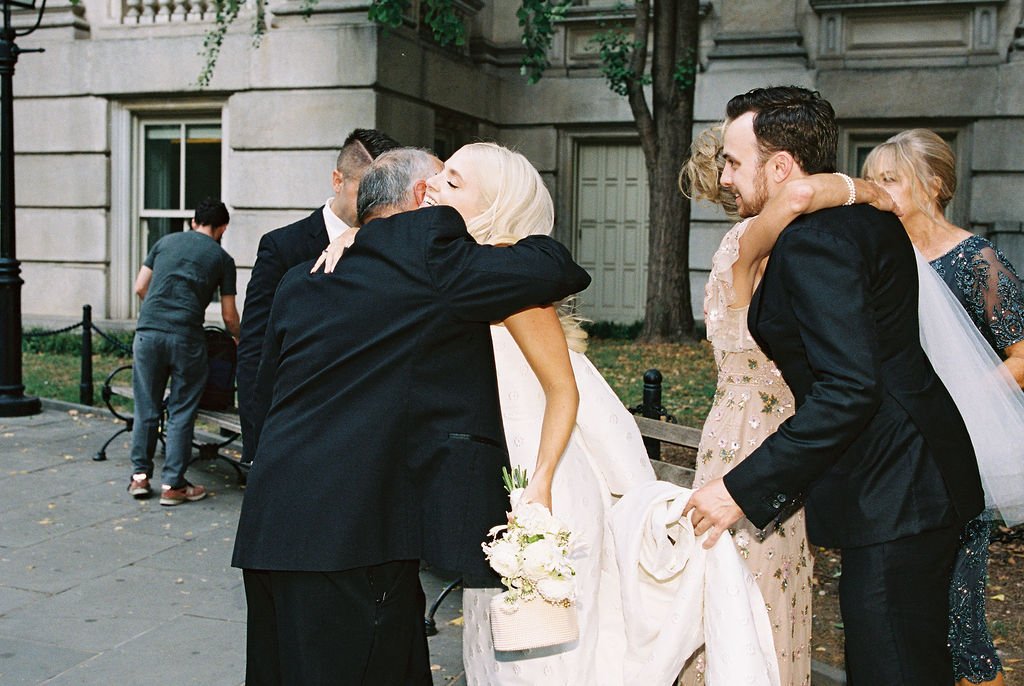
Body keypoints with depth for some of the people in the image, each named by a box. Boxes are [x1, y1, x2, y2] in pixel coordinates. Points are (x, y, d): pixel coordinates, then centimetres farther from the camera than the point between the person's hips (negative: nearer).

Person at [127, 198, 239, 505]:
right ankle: (173, 485, 9)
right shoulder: (222, 258, 10)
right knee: (181, 412, 6)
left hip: (148, 330, 3)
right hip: (185, 337, -3)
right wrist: (239, 338, 32)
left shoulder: (166, 242, 17)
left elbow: (140, 287, 16)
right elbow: (229, 315, 12)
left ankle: (140, 476, 19)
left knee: (146, 408, 13)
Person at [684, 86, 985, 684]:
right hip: (913, 477, 11)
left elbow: (848, 390, -27)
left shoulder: (813, 238, -19)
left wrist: (743, 490, -22)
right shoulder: (863, 216, 12)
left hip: (892, 496, -11)